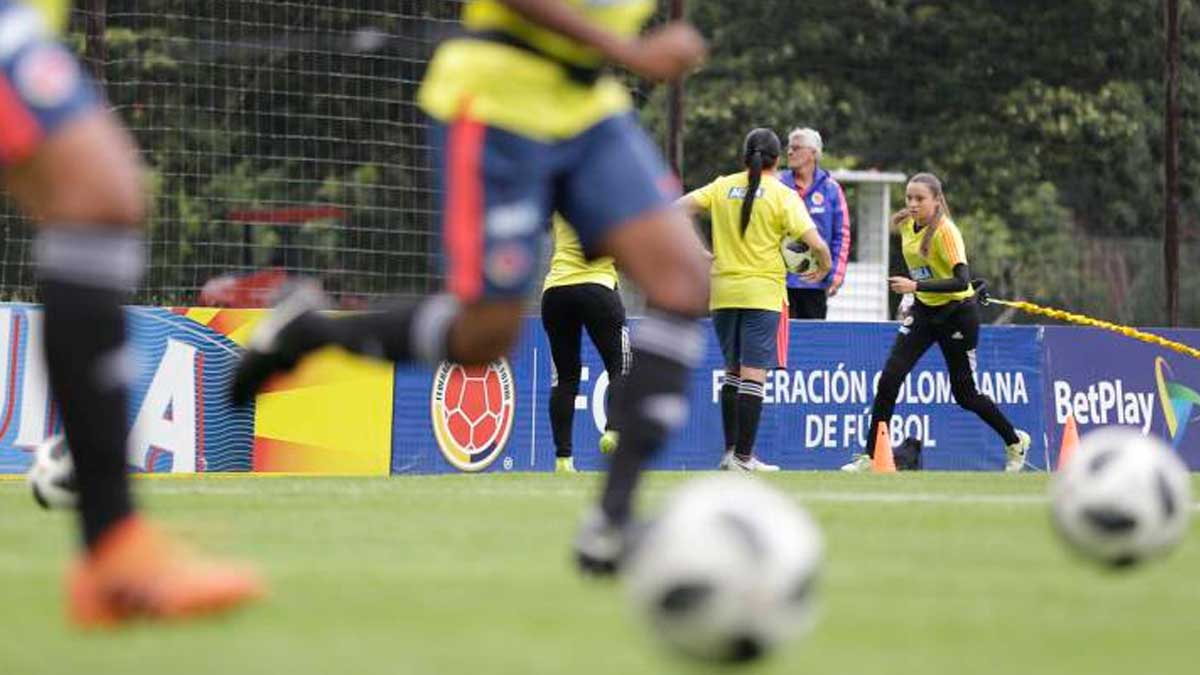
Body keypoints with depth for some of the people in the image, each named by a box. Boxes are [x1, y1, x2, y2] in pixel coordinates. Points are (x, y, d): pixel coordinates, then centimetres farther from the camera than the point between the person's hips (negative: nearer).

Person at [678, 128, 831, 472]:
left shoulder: (723, 187, 6)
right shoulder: (783, 196, -5)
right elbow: (816, 243, -12)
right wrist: (824, 266, 8)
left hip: (722, 292, 4)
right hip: (762, 293, -4)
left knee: (733, 370, 16)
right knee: (753, 374, -4)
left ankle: (730, 451, 16)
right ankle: (743, 456, -8)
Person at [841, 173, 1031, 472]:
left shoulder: (945, 231, -22)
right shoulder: (906, 225, -1)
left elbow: (962, 281, -32)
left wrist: (916, 286, -38)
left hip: (957, 313, -6)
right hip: (923, 311, 6)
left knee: (965, 395, 4)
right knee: (889, 378, -12)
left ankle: (1015, 442, 28)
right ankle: (870, 456, -7)